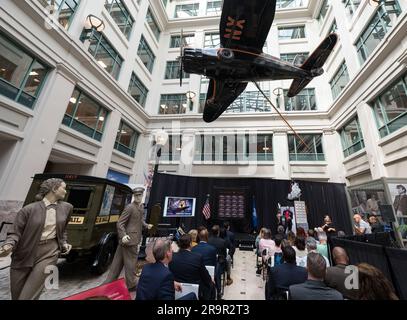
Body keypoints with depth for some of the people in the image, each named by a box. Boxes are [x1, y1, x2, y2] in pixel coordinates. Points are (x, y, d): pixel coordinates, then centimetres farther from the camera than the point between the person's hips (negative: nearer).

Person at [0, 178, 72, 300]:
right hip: (24, 254, 0)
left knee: (27, 296, -2)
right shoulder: (29, 209, -8)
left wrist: (64, 244, 6)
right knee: (16, 296, 18)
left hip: (49, 252, 1)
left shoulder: (67, 207, 3)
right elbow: (15, 233, -5)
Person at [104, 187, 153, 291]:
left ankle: (109, 283, 33)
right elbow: (120, 223, -16)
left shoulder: (141, 207, 10)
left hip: (133, 238, 9)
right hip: (129, 239, -8)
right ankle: (132, 285, 25)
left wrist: (146, 225, 4)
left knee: (118, 261, 19)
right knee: (131, 262, 7)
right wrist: (123, 235, -27)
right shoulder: (130, 207, -18)